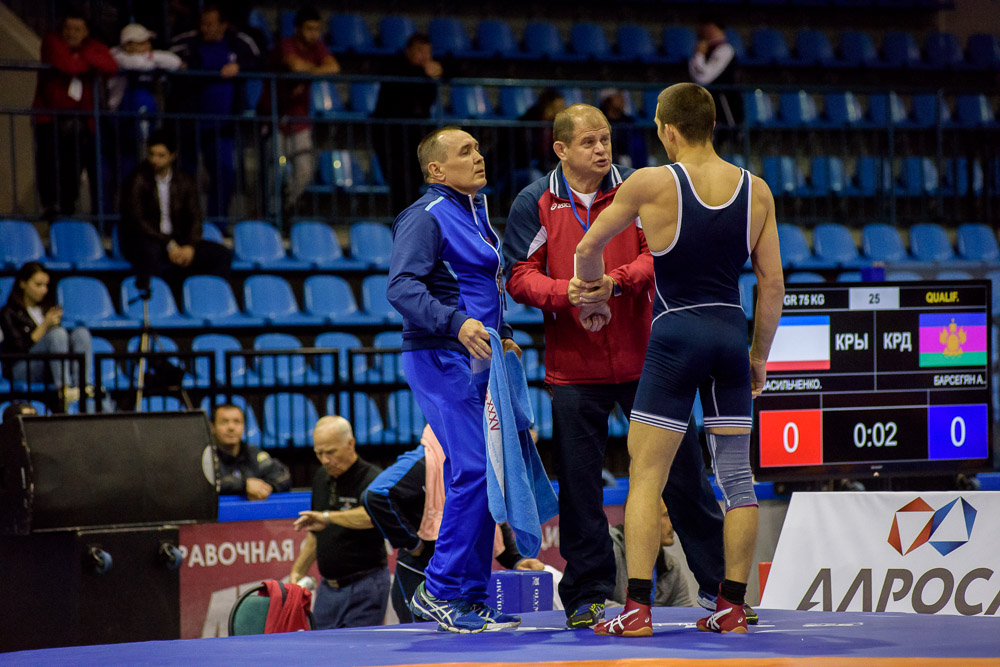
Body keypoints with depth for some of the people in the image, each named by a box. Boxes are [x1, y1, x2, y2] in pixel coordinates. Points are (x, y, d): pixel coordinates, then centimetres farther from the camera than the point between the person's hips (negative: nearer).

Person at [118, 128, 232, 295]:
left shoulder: (185, 183, 9)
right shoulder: (137, 180, -6)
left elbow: (195, 218, 4)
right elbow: (136, 220, -14)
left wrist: (189, 247, -16)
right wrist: (168, 245, -20)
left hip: (176, 242, 5)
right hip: (144, 240, -5)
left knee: (223, 255, -13)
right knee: (151, 251, -42)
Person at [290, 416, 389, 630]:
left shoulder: (370, 478, -13)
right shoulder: (321, 479, 11)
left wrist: (328, 517, -42)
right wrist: (297, 571, 16)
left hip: (364, 588, -7)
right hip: (328, 587, 7)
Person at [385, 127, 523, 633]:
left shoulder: (475, 212, 19)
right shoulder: (425, 216, -11)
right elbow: (401, 286, -22)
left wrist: (501, 335, 19)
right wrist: (456, 323, -34)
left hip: (476, 359, 9)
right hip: (441, 360, -9)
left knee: (477, 476, 8)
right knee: (474, 470, -16)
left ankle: (471, 595, 12)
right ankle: (440, 590, -11)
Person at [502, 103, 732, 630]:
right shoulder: (535, 204, 2)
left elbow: (659, 255, -3)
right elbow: (521, 276, -1)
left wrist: (616, 281, -21)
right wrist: (566, 293, -20)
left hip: (643, 357, 0)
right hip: (573, 366, 0)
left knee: (681, 469, 3)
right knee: (580, 485, 1)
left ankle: (719, 581, 13)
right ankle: (587, 596, 11)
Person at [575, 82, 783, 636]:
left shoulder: (651, 184, -6)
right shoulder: (756, 191, 4)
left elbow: (588, 248, 3)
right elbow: (772, 284, 6)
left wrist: (593, 301, 21)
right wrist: (759, 355, 16)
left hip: (676, 334, -4)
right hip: (732, 332, 4)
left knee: (646, 476, -1)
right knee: (736, 473, 10)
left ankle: (637, 609, -8)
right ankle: (732, 607, 12)